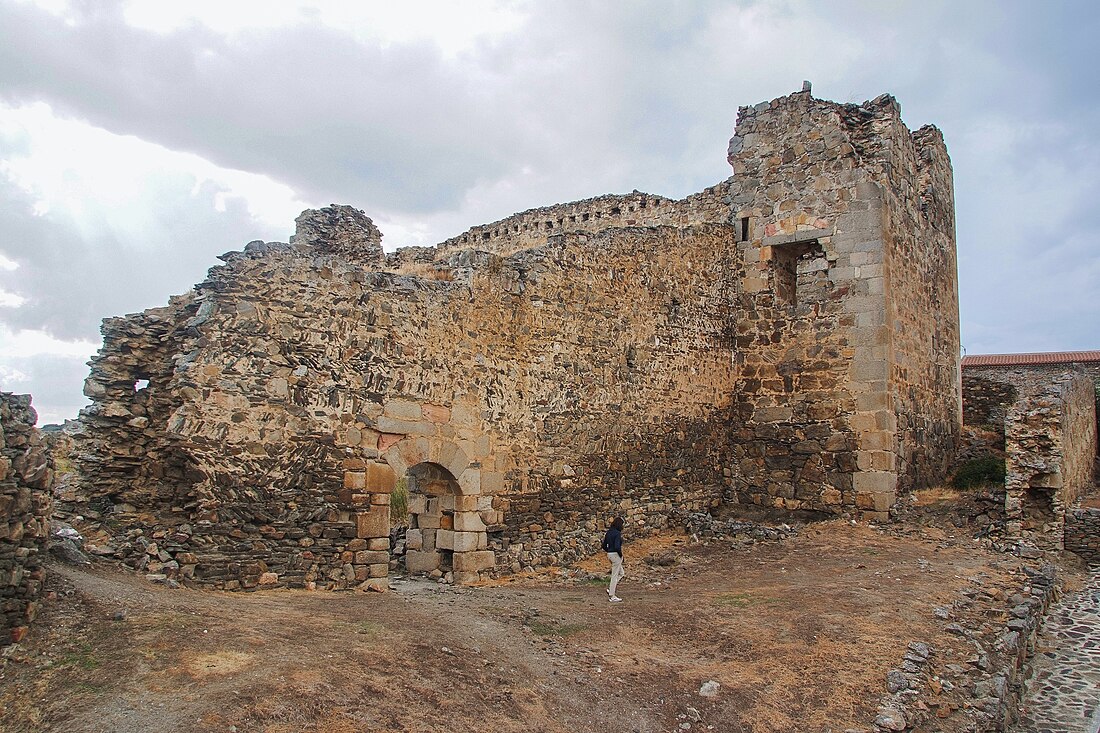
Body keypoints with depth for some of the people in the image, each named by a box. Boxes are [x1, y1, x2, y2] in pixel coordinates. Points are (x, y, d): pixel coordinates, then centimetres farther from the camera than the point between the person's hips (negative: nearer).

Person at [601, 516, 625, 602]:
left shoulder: (608, 532, 9)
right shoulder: (617, 533, -17)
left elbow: (604, 546, 13)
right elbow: (617, 547, -25)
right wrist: (621, 555, -11)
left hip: (609, 554, 9)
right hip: (616, 555, -9)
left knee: (621, 574, 21)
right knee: (615, 575, 0)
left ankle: (610, 589, 12)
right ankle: (612, 596, 6)